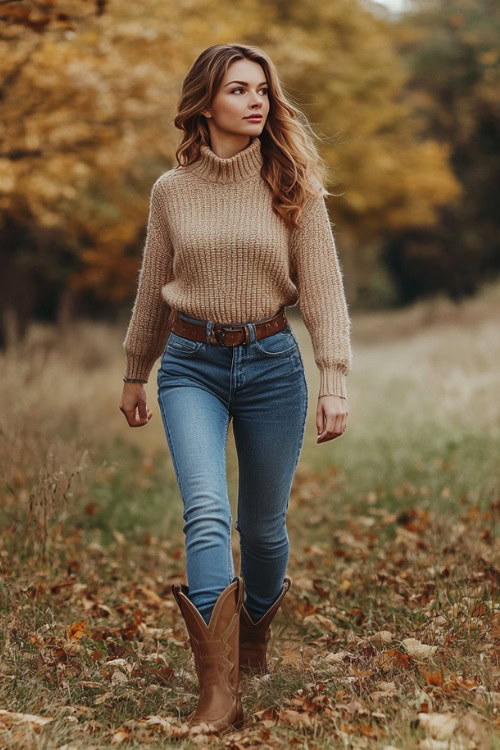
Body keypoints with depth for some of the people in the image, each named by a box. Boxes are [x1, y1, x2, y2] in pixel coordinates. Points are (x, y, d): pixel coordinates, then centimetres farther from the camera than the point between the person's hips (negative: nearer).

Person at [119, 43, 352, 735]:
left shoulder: (293, 185, -1)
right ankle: (219, 697, -19)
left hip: (271, 365, 0)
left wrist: (335, 380, -13)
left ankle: (255, 633, 41)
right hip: (191, 366, 0)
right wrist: (134, 374, 21)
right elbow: (153, 289, 14)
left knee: (262, 522, 11)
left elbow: (323, 287, -4)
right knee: (206, 513, -17)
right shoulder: (172, 191, 3)